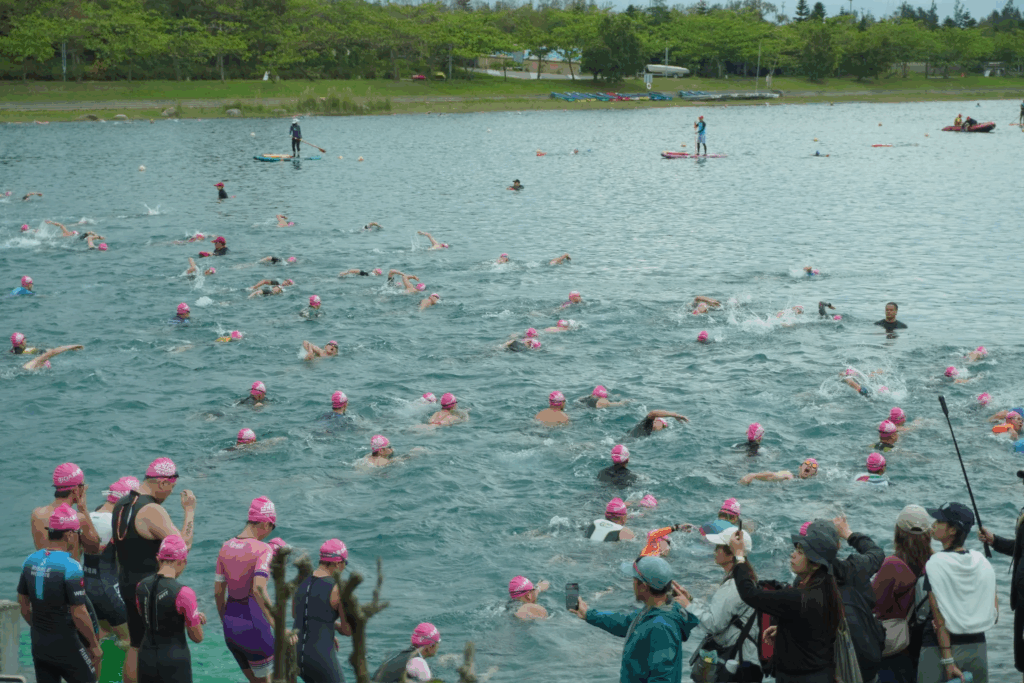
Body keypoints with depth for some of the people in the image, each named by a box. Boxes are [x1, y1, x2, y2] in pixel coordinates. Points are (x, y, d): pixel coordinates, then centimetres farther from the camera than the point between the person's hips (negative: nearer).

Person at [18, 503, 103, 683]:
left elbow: (23, 604, 10)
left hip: (38, 643, 6)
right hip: (66, 646, -6)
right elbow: (79, 614, -20)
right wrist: (94, 645, -8)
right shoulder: (70, 567, -20)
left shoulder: (30, 561, 0)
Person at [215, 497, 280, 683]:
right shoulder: (263, 550, -16)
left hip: (230, 627, 7)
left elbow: (218, 591, 11)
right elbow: (259, 589, -31)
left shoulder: (226, 547, 5)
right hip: (253, 627, -7)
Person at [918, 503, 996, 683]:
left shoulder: (934, 565, -12)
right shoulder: (982, 562, 3)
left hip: (939, 649, -5)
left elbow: (940, 619, -14)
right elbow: (994, 614, 5)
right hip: (978, 647, 5)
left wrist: (948, 661, -13)